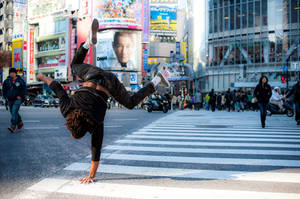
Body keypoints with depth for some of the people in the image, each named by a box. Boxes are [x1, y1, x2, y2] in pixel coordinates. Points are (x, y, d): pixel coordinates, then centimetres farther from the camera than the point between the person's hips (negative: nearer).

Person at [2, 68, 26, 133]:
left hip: (17, 99, -5)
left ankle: (13, 127, -20)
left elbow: (24, 89, 0)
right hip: (10, 100, 5)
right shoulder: (7, 80, 7)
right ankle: (20, 123, 30)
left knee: (14, 112, -17)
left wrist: (20, 96, -10)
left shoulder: (20, 80, -2)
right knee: (13, 112, 12)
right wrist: (5, 97, 6)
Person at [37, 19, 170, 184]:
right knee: (74, 66, 34)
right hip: (92, 76, 4)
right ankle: (91, 39, 27)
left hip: (108, 83, -4)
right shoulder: (66, 110, -21)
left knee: (130, 102, 20)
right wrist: (44, 78, 9)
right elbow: (57, 87, -10)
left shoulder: (96, 124, -28)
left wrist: (91, 176, -17)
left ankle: (156, 81, 25)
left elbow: (96, 150, -22)